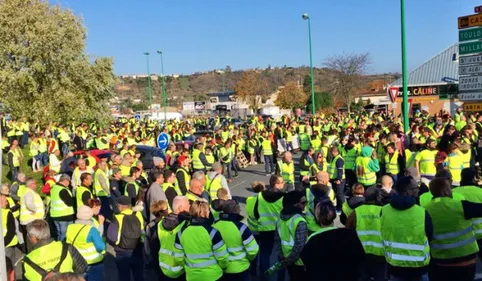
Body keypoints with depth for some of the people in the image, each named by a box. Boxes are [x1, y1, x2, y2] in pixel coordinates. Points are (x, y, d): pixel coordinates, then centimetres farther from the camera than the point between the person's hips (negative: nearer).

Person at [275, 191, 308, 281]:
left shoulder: (281, 218, 1)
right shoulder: (300, 221, -24)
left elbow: (277, 238, 6)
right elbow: (300, 245, -27)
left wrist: (282, 256, 8)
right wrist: (290, 259, -14)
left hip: (288, 258, 7)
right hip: (299, 261, -7)